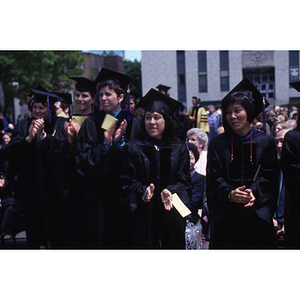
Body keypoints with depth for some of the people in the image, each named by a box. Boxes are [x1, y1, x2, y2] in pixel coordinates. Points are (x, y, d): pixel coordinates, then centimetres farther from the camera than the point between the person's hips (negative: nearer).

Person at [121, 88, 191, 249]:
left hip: (172, 216, 1)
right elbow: (127, 181, 0)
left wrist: (170, 191, -17)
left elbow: (185, 181, 4)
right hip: (144, 216, -1)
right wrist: (143, 191, -20)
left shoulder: (179, 149, 9)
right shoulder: (133, 148, 5)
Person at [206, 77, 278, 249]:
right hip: (227, 217, 0)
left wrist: (254, 192, -20)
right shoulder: (218, 144, 6)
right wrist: (229, 193, -21)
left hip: (257, 215, 0)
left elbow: (269, 177, -1)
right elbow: (214, 178, -1)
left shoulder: (266, 143, 4)